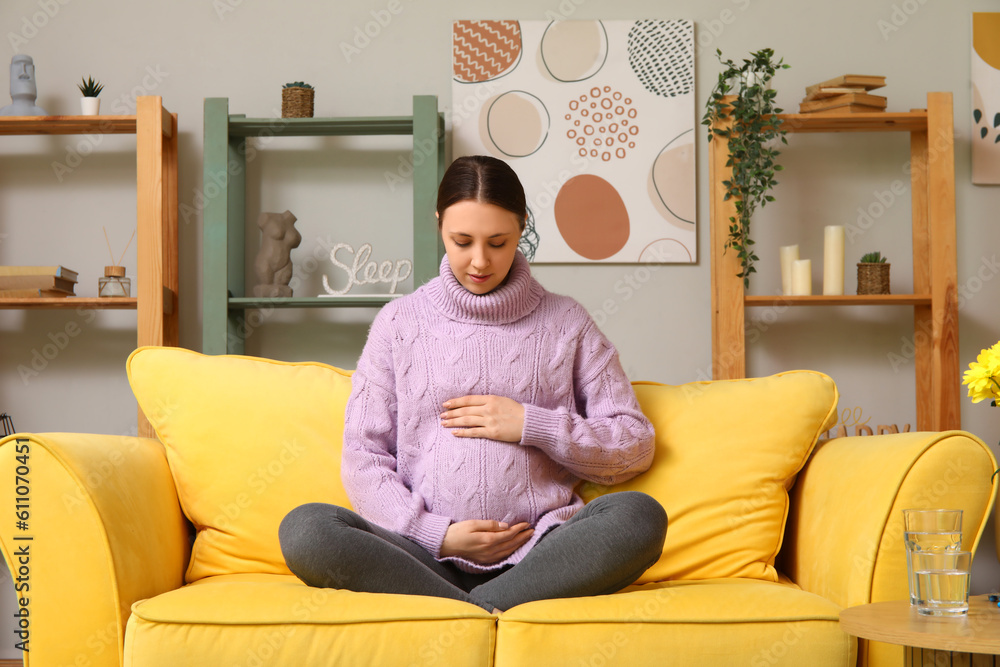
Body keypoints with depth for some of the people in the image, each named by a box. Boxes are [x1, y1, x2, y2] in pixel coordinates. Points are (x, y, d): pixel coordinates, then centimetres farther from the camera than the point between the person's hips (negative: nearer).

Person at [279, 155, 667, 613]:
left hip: (538, 556, 1)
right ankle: (488, 618, -30)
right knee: (304, 529, -29)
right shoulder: (399, 321, 13)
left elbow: (635, 447, 12)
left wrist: (532, 426, -2)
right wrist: (436, 535, -8)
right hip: (426, 556, 0)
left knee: (640, 516, -31)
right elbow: (363, 455, 7)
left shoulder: (565, 323, 14)